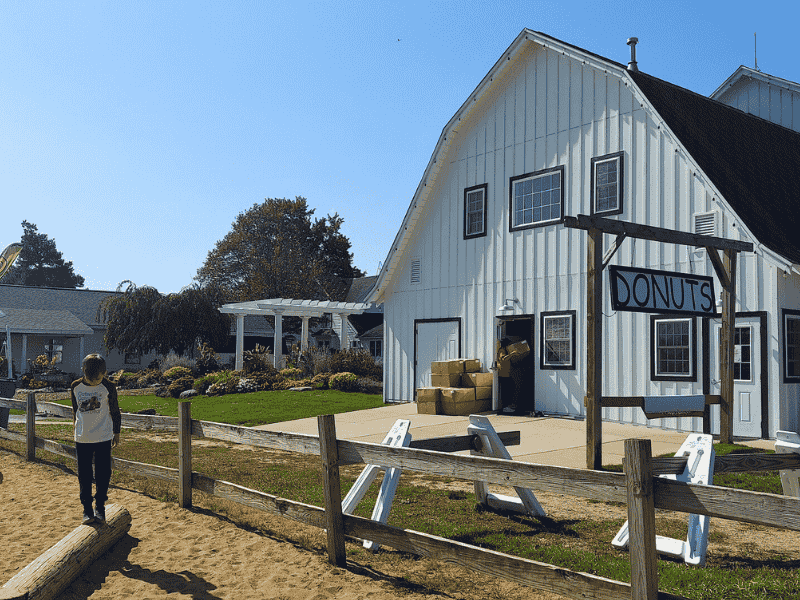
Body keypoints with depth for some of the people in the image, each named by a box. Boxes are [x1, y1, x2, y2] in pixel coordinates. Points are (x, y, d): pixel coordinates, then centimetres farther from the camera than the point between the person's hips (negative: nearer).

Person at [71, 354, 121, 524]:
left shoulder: (108, 387, -8)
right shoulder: (76, 387, -2)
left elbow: (115, 411, 4)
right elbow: (75, 410, 14)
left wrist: (116, 432, 10)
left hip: (103, 438, -2)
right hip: (82, 439, 2)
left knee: (103, 475, 1)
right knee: (84, 475, 5)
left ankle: (100, 508, 15)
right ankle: (87, 509, 15)